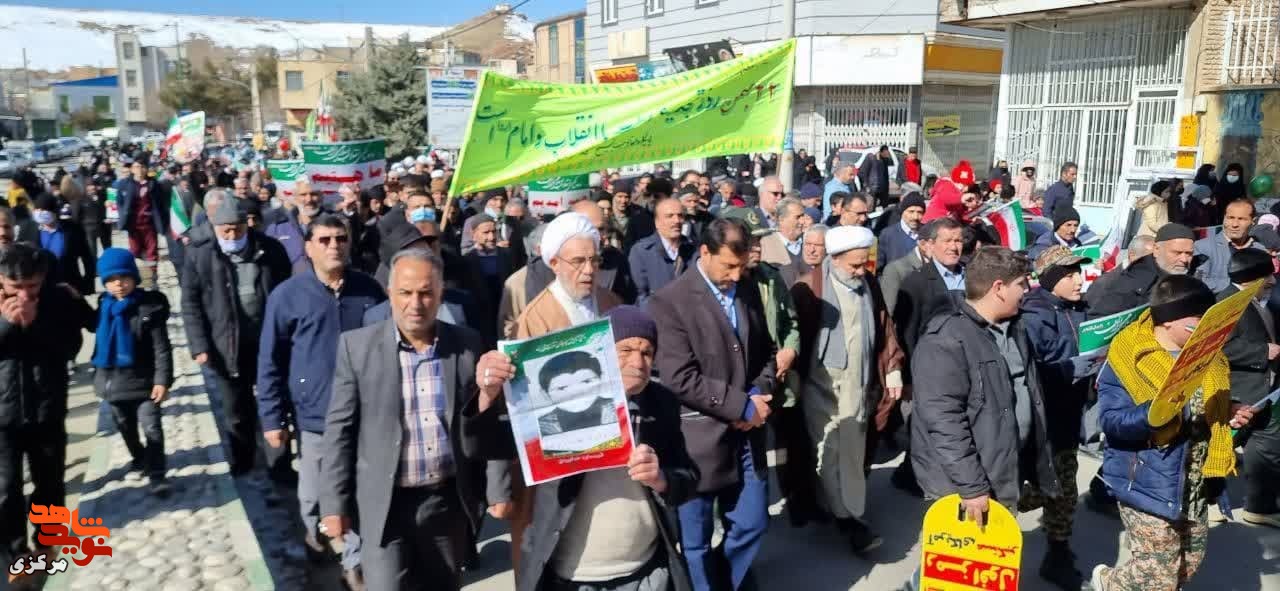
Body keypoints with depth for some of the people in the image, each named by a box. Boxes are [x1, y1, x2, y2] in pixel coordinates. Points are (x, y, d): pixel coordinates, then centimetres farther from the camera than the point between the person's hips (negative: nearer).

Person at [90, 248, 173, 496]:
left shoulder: (149, 307, -16)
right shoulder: (103, 306, -1)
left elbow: (162, 348, -15)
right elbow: (102, 339, 15)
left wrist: (162, 380, -20)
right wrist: (99, 375, 19)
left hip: (143, 380, -6)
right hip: (113, 380, 6)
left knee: (152, 428, -5)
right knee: (125, 426, 22)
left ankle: (156, 475, 2)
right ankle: (139, 458, 44)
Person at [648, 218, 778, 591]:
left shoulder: (748, 291, 6)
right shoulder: (670, 301, -14)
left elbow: (765, 352, 15)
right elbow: (680, 379, -20)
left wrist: (760, 394, -5)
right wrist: (742, 405, -16)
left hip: (745, 435, 6)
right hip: (699, 441, -6)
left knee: (752, 524, 17)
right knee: (696, 541, 10)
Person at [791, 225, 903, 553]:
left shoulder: (870, 284, 7)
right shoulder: (810, 287, -11)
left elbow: (884, 329, 12)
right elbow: (795, 332, -10)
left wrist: (893, 370, 10)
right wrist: (794, 378, -9)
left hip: (859, 383, 5)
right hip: (821, 383, -4)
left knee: (853, 452, 10)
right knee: (828, 451, -1)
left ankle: (851, 513, 20)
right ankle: (846, 518, 6)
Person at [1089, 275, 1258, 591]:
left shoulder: (1207, 355, 5)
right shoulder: (1130, 358, -19)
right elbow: (1111, 421, -23)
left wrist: (1228, 413, 2)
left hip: (1195, 486, 8)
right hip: (1149, 485, -8)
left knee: (1189, 563, 19)